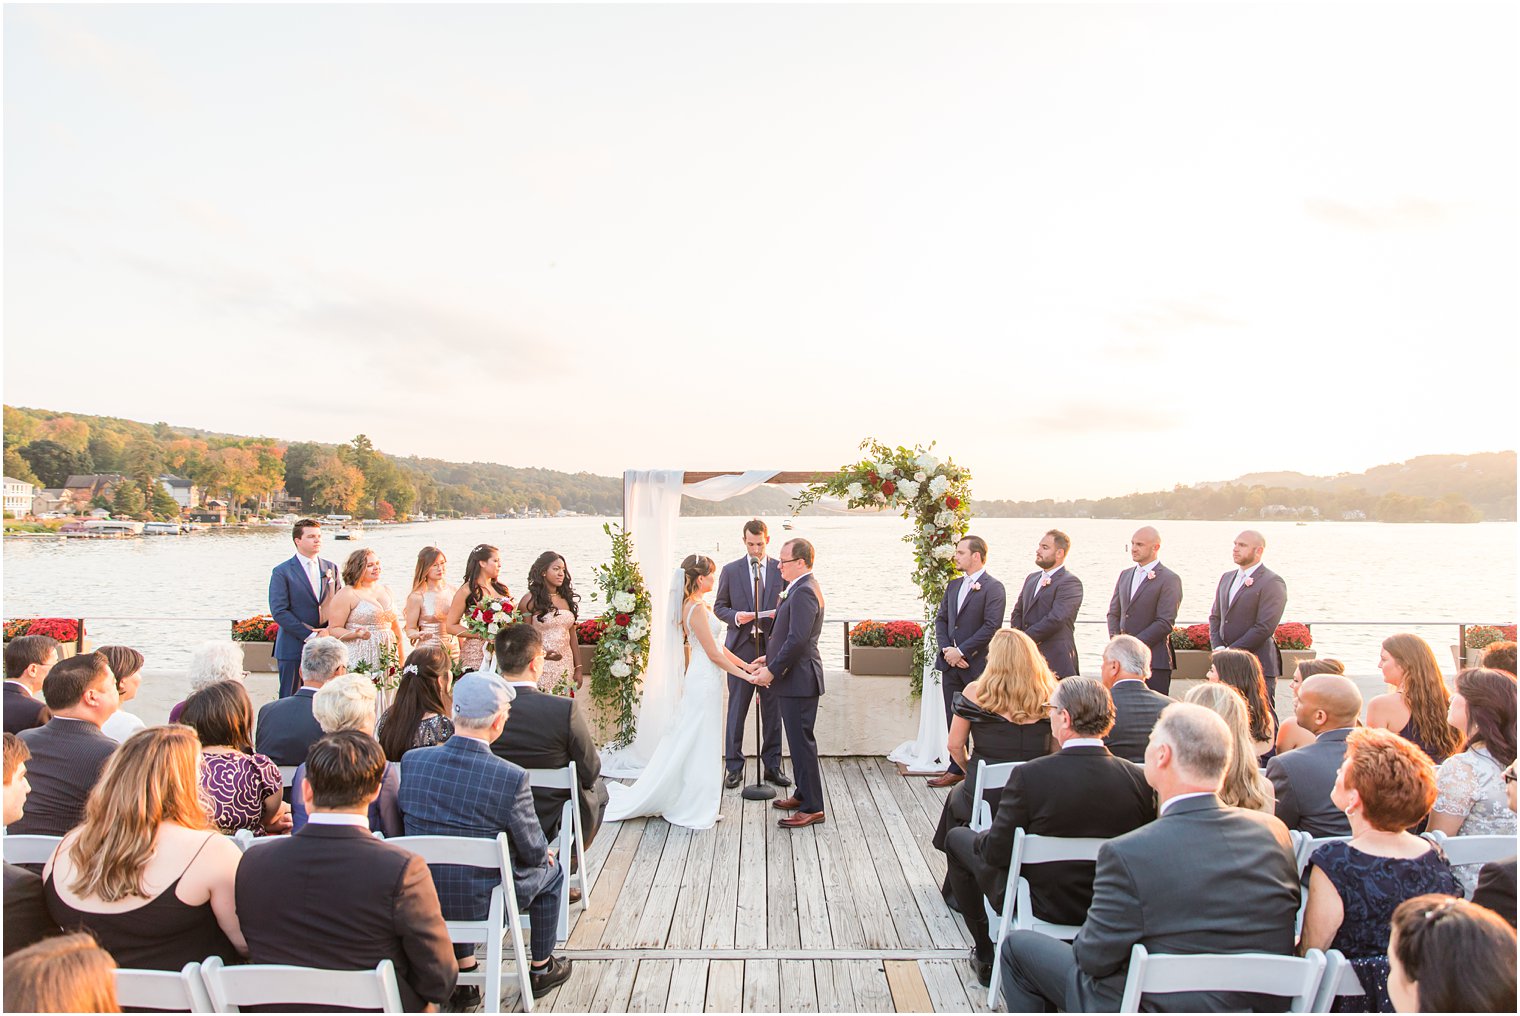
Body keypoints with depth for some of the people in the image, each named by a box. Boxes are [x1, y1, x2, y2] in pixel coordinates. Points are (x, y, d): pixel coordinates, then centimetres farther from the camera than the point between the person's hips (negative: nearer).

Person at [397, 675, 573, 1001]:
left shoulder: (411, 760, -12)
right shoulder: (511, 777, -25)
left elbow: (405, 822, 4)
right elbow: (533, 851, -13)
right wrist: (545, 854, 12)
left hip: (420, 901, 4)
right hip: (483, 903, -4)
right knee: (550, 870, 23)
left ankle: (464, 973, 38)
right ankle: (541, 969, 38)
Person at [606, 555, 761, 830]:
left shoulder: (695, 605, 11)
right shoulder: (697, 608, -19)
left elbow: (716, 645, 15)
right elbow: (713, 653, -19)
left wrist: (745, 664, 14)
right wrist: (744, 675, -13)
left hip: (703, 681, 10)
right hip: (705, 683, -10)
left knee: (692, 745, 15)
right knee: (699, 747, 0)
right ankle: (694, 808, 11)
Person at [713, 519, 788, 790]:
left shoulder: (781, 569, 5)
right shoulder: (730, 570, 5)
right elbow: (719, 606, 8)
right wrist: (735, 616, -11)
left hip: (772, 648, 1)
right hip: (741, 648, -1)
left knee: (773, 711, 7)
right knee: (736, 710, 3)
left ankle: (772, 766, 18)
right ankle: (734, 767, 13)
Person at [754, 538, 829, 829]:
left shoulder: (804, 592, -20)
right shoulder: (801, 588, 13)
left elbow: (797, 639, -26)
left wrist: (772, 670, -20)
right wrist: (771, 656, 15)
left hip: (799, 678, -11)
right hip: (795, 676, 11)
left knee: (802, 741, -3)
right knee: (799, 740, 19)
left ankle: (812, 807, 5)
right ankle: (804, 794, 31)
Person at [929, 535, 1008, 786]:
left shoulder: (993, 588, -8)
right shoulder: (954, 585, 15)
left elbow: (991, 627, -16)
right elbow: (941, 619, 14)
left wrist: (961, 651, -16)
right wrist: (946, 649, -3)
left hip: (977, 665, -7)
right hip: (951, 664, 7)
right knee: (954, 719, 12)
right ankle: (956, 769, 21)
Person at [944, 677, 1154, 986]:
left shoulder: (1030, 775, -29)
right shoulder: (1140, 779, -17)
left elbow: (996, 852, -21)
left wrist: (981, 839, 1)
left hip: (1041, 905, -5)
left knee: (958, 838, 19)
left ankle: (987, 956, 27)